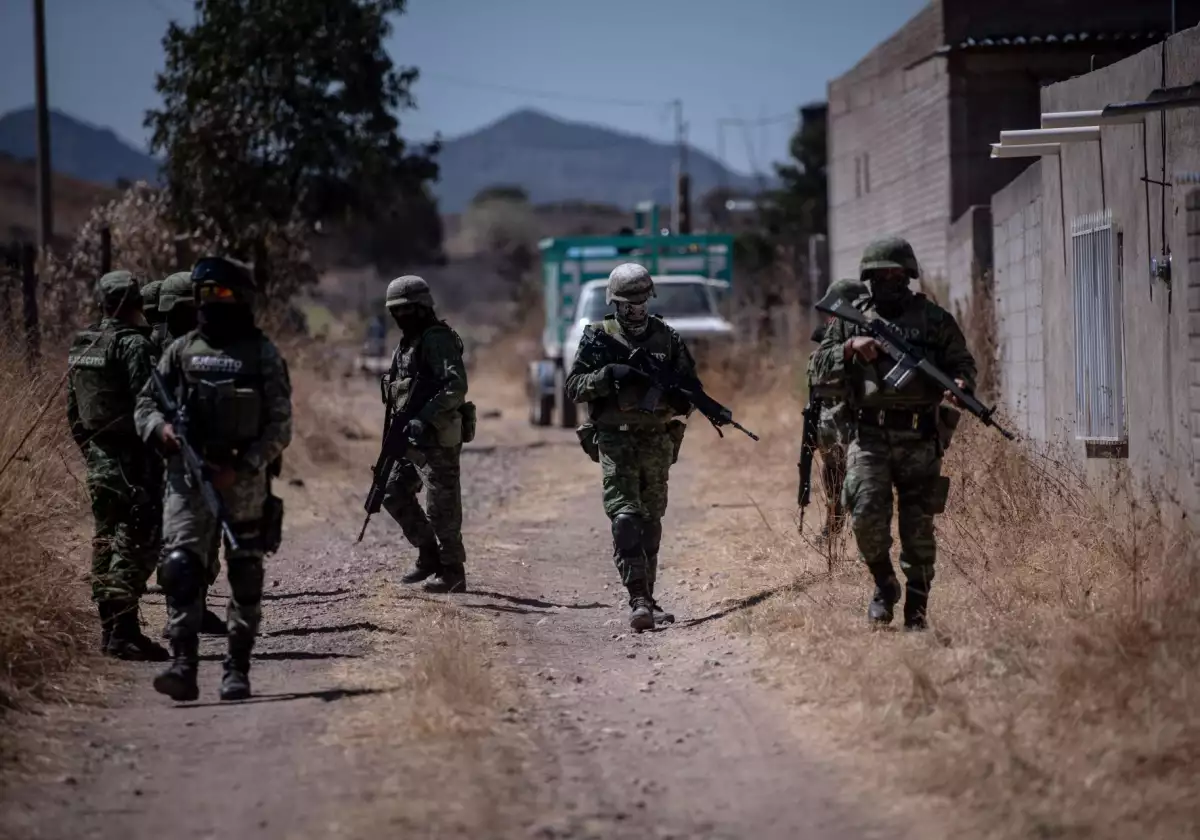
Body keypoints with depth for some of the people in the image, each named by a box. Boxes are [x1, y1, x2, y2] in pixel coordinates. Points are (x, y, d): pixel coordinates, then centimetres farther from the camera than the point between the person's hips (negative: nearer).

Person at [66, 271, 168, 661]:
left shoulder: (79, 347, 12)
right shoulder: (133, 344, -13)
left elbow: (73, 410, 18)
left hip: (98, 460, 8)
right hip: (133, 460, -8)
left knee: (106, 539, 13)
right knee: (135, 542, -7)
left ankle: (110, 627, 17)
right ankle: (123, 632, -13)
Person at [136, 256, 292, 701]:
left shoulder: (262, 355, 1)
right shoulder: (182, 350, 9)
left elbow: (280, 428, -3)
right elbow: (145, 403, 13)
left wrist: (242, 468, -14)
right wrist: (160, 428, -10)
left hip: (245, 480, -1)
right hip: (187, 479, 2)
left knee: (245, 577, 5)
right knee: (180, 567, -13)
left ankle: (237, 670, 15)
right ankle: (183, 665, -18)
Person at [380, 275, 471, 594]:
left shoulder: (438, 340, -14)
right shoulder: (407, 343, 16)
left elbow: (456, 387, -24)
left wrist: (424, 418, -29)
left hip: (438, 438, -10)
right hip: (414, 437, 10)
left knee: (441, 507, -4)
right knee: (395, 493, 11)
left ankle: (453, 572, 4)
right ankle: (429, 555, 20)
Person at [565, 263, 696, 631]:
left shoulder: (667, 338, 7)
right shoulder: (598, 338, 2)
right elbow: (574, 387, -3)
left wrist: (678, 398, -13)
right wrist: (608, 375, -19)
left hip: (658, 439, 3)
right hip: (617, 439, -3)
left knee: (651, 521, 10)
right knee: (625, 515, -16)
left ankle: (647, 597, 20)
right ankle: (638, 600, -25)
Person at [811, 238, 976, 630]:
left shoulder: (935, 320, 7)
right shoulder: (851, 318, 10)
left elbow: (963, 363, 8)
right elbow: (821, 368, 8)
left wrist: (960, 384, -15)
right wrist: (851, 348, -10)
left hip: (919, 440, 0)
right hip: (870, 437, 0)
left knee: (918, 527, 1)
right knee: (867, 514, -15)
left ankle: (916, 610, 13)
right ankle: (884, 584, 10)